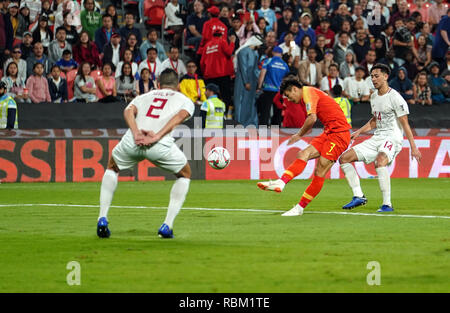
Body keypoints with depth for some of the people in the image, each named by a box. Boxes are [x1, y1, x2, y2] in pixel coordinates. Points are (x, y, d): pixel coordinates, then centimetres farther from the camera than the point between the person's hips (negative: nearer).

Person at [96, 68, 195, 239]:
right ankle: (167, 225, 13)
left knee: (112, 168, 33)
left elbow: (129, 110, 10)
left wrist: (136, 133, -5)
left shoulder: (145, 96, 33)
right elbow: (181, 115, 2)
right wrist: (157, 136, -9)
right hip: (160, 145, -2)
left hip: (132, 141, 2)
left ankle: (102, 219, 19)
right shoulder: (185, 100, 27)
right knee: (185, 174, 26)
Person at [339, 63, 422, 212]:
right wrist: (359, 132, 15)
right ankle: (358, 196, 4)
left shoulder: (395, 98, -11)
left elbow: (405, 123, -13)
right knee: (344, 158, 2)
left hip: (392, 138, -9)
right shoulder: (374, 97, 13)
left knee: (380, 161, -39)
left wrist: (413, 147, -17)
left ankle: (387, 204, -34)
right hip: (377, 138, 9)